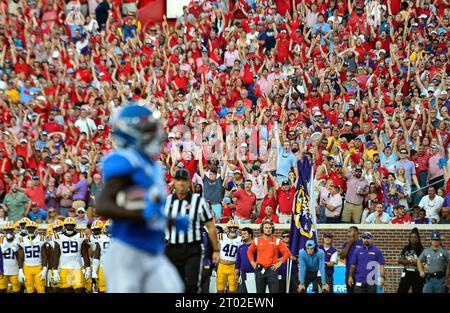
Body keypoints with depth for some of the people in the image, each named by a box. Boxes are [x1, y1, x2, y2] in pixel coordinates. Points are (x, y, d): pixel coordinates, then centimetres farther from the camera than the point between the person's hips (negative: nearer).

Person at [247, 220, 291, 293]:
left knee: (274, 291, -8)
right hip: (259, 270, 2)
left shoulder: (277, 241, 2)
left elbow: (287, 253, 3)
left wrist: (279, 263, -3)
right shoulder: (257, 241, 9)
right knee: (260, 291, 8)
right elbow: (250, 251, 22)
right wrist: (252, 262, 11)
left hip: (272, 270, -2)